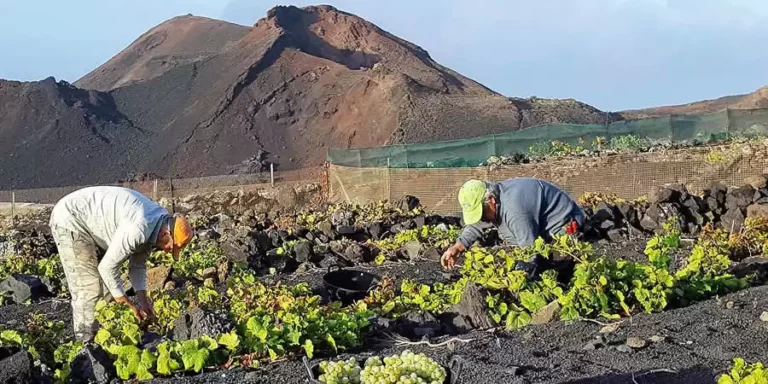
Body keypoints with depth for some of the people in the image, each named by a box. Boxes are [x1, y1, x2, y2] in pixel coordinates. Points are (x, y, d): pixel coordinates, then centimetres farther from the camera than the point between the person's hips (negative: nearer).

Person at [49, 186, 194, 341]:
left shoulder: (157, 220, -1)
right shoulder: (139, 229, -31)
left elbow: (138, 264, 8)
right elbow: (107, 267, -24)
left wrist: (143, 300, -2)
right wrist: (127, 305, -15)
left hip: (89, 222, 10)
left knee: (107, 284, 12)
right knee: (89, 288, -11)